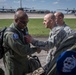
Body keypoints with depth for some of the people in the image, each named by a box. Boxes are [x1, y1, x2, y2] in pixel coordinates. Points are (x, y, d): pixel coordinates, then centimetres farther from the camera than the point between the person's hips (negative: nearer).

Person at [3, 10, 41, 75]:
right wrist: (35, 49, -13)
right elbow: (23, 51, -28)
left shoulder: (22, 29, 1)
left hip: (24, 62, 8)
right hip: (14, 66, -8)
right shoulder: (11, 34, -28)